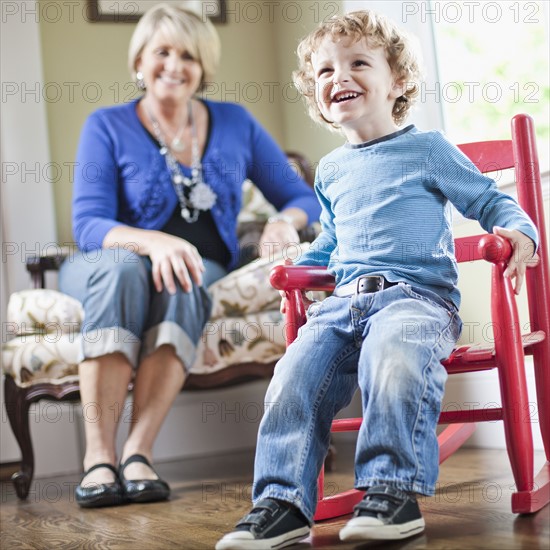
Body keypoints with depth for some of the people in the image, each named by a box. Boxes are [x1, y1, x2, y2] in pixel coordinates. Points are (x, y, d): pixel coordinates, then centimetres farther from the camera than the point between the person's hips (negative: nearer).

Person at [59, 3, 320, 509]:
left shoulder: (234, 123, 9)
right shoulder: (108, 126, 0)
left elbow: (301, 197, 11)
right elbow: (88, 224, -13)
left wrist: (285, 221, -14)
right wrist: (154, 242, -33)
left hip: (199, 271, 2)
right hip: (106, 272, -1)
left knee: (184, 287, -35)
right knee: (123, 264, -37)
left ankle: (138, 453, -41)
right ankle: (98, 456, -41)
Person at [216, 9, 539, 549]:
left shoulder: (427, 149, 9)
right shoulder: (330, 170, 24)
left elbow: (490, 201, 9)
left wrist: (518, 230, -10)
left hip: (418, 294, -5)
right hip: (345, 300, 5)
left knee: (392, 357, -37)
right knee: (293, 376, -19)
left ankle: (394, 490, -30)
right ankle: (282, 502, -16)